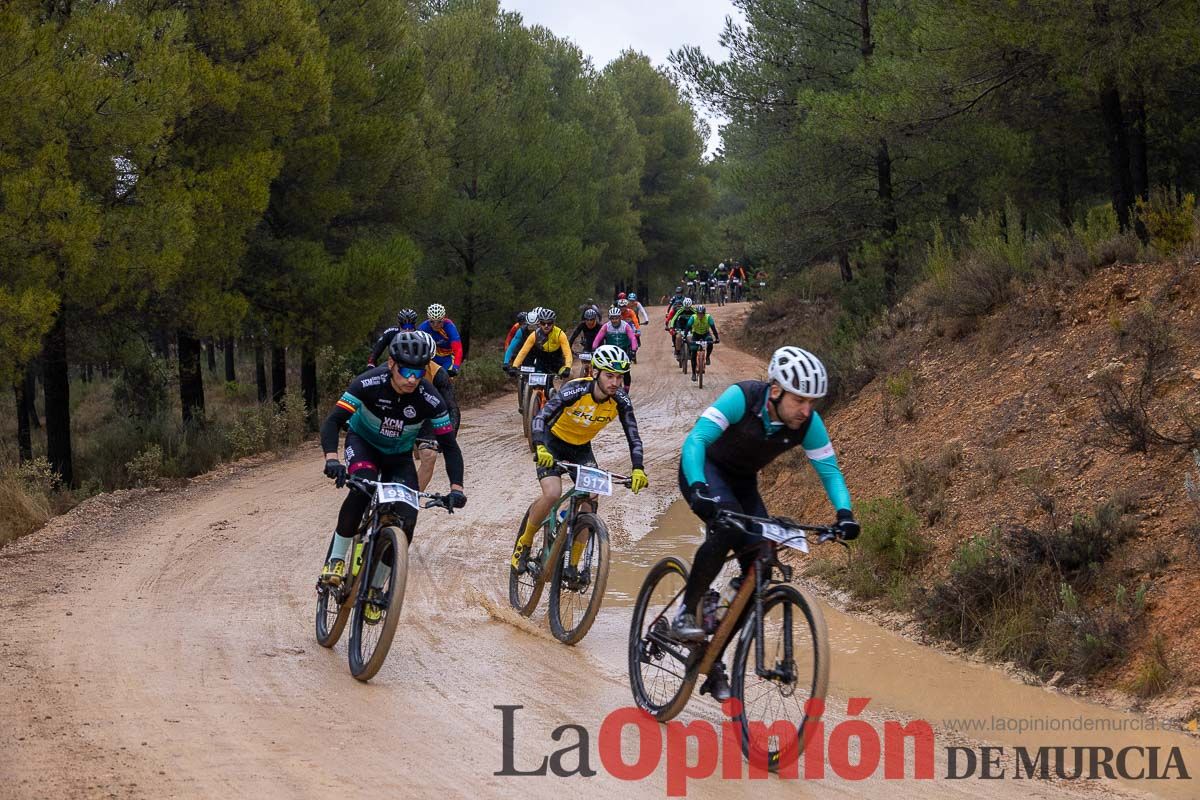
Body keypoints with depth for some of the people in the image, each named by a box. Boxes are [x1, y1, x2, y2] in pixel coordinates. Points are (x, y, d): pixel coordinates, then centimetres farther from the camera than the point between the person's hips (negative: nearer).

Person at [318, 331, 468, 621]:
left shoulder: (430, 399, -27)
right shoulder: (370, 383, -31)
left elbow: (449, 446, -21)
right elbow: (332, 422, -33)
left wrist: (456, 487, -35)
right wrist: (331, 458, -51)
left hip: (399, 456, 2)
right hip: (363, 442, -2)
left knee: (406, 520, -14)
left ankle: (374, 588, 5)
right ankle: (336, 559, -20)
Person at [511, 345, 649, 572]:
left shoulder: (620, 400, -19)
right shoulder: (576, 390, -31)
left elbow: (633, 436, -17)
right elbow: (541, 417, -38)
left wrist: (638, 469, -33)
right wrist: (541, 448, -55)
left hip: (581, 449, 4)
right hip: (553, 444, -4)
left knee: (590, 501, -14)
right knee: (552, 494, -26)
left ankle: (571, 565, -1)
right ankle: (524, 544, -2)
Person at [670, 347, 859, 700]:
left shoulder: (808, 423, -20)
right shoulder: (742, 398, -33)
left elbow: (829, 470, -15)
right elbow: (695, 440, -40)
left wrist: (844, 512, -34)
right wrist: (699, 489, -56)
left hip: (742, 481, 5)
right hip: (703, 470, -5)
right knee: (727, 527, -35)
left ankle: (713, 659, 5)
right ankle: (685, 612, -20)